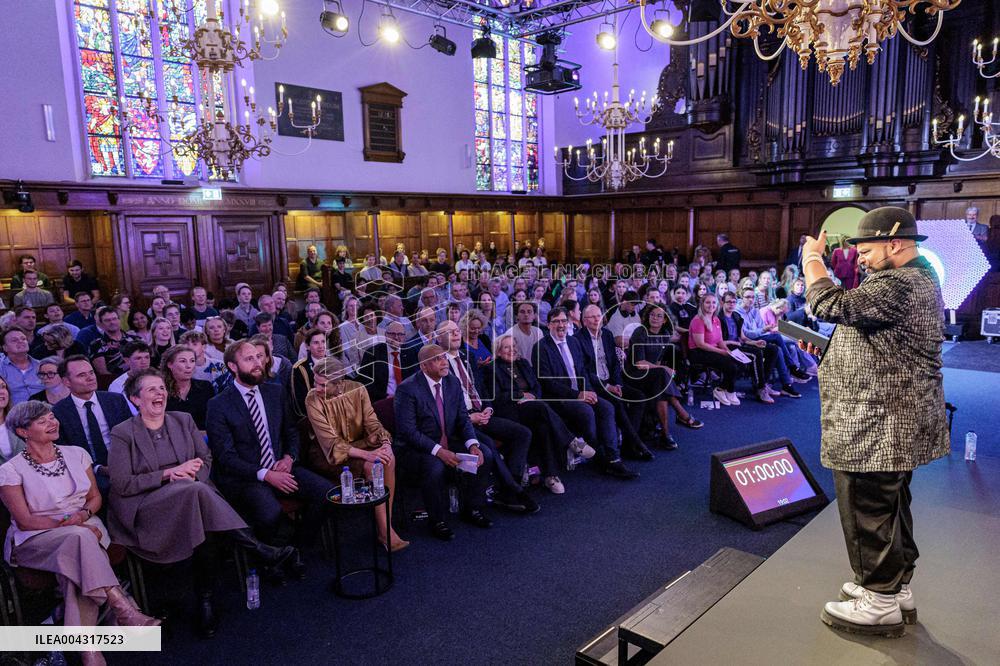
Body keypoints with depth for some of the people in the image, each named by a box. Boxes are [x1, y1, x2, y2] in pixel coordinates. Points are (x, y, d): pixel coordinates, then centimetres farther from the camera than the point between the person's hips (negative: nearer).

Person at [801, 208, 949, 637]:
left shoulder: (897, 286, -23)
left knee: (869, 513, 1)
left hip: (876, 427, -11)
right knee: (891, 508, 21)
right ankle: (897, 588, 35)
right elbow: (858, 309, 16)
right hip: (897, 423, 11)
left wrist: (812, 259, -12)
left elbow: (831, 306, -27)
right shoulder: (920, 278, 14)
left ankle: (880, 604, 14)